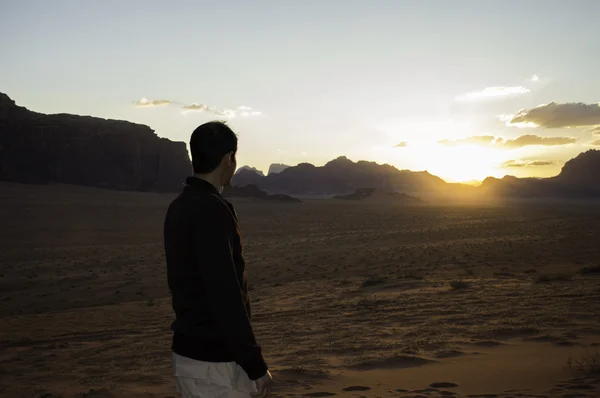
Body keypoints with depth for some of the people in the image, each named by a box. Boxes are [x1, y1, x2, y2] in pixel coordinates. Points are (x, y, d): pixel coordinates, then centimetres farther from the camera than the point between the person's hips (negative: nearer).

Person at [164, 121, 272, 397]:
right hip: (215, 359, -9)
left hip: (185, 351, 9)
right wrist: (255, 364, -19)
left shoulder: (178, 207, 9)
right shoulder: (211, 209, -20)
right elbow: (225, 295, -24)